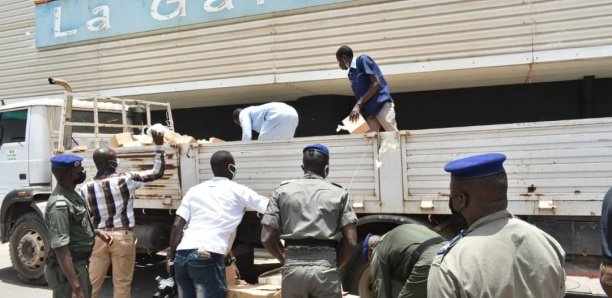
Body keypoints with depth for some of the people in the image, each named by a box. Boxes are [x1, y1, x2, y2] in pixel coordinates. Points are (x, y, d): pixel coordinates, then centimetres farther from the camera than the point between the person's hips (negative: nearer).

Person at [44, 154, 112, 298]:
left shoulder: (71, 194, 4)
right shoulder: (60, 205, -26)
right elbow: (61, 250, -28)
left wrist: (97, 232, 5)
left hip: (79, 265, 10)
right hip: (67, 271, -10)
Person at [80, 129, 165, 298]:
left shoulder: (86, 188, -1)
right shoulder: (126, 180, -11)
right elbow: (157, 173, -4)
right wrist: (159, 146, -2)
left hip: (98, 237, 4)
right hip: (123, 236, -3)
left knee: (92, 283, 13)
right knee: (122, 284, 7)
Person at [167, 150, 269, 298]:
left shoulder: (195, 190, 17)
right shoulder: (238, 191, 6)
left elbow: (177, 225, 11)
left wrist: (171, 255, 18)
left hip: (182, 255, 6)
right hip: (207, 257, -6)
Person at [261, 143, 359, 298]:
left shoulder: (283, 191, 7)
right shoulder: (338, 193, 5)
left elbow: (267, 239, 2)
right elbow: (351, 242, -2)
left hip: (293, 269, 1)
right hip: (325, 269, -1)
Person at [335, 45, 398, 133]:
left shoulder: (363, 60, -3)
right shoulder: (351, 74, 19)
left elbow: (376, 83, -13)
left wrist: (358, 105, -16)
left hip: (382, 104, -8)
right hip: (368, 112, 8)